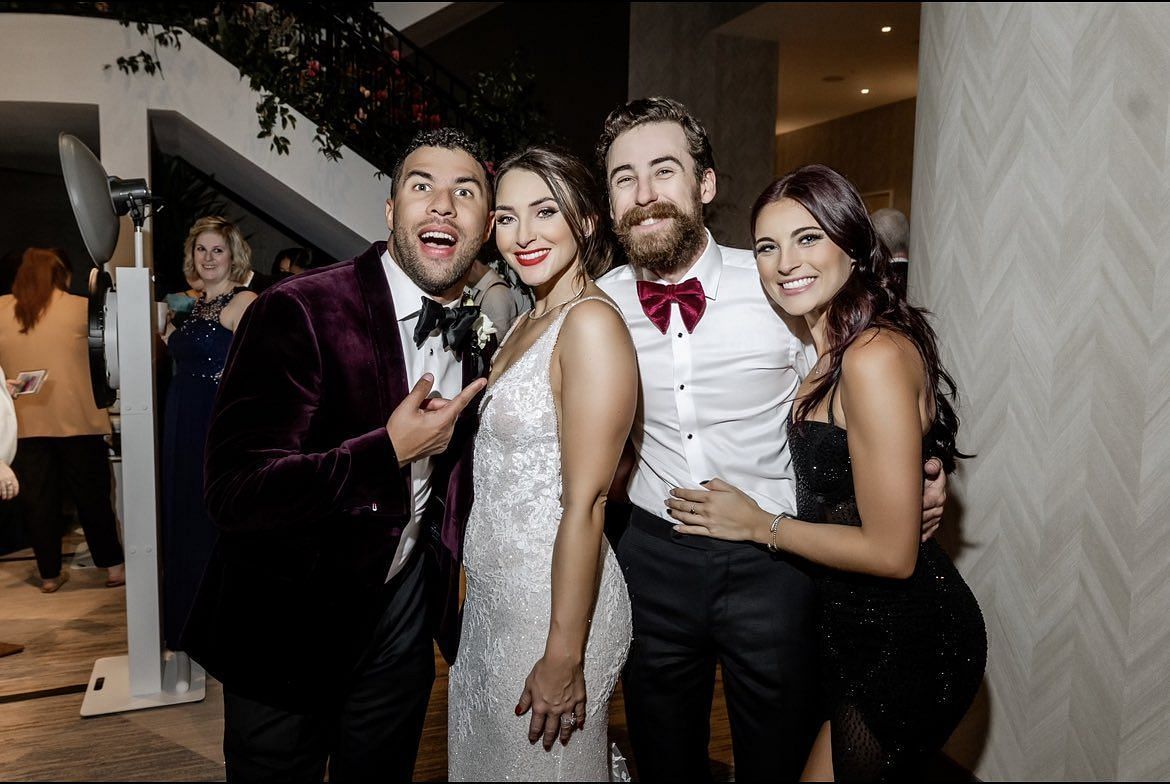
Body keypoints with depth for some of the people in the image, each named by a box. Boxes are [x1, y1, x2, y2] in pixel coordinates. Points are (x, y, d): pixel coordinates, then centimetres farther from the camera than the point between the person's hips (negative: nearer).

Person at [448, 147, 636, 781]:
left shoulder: (591, 322, -20)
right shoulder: (527, 322, 9)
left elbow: (584, 504, -22)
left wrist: (563, 656, -20)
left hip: (553, 603, -9)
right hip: (492, 596, 9)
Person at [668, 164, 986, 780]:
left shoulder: (875, 355, -25)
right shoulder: (828, 348, 4)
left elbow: (891, 552, -24)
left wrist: (758, 524, -14)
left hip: (905, 642, -9)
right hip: (857, 630, 9)